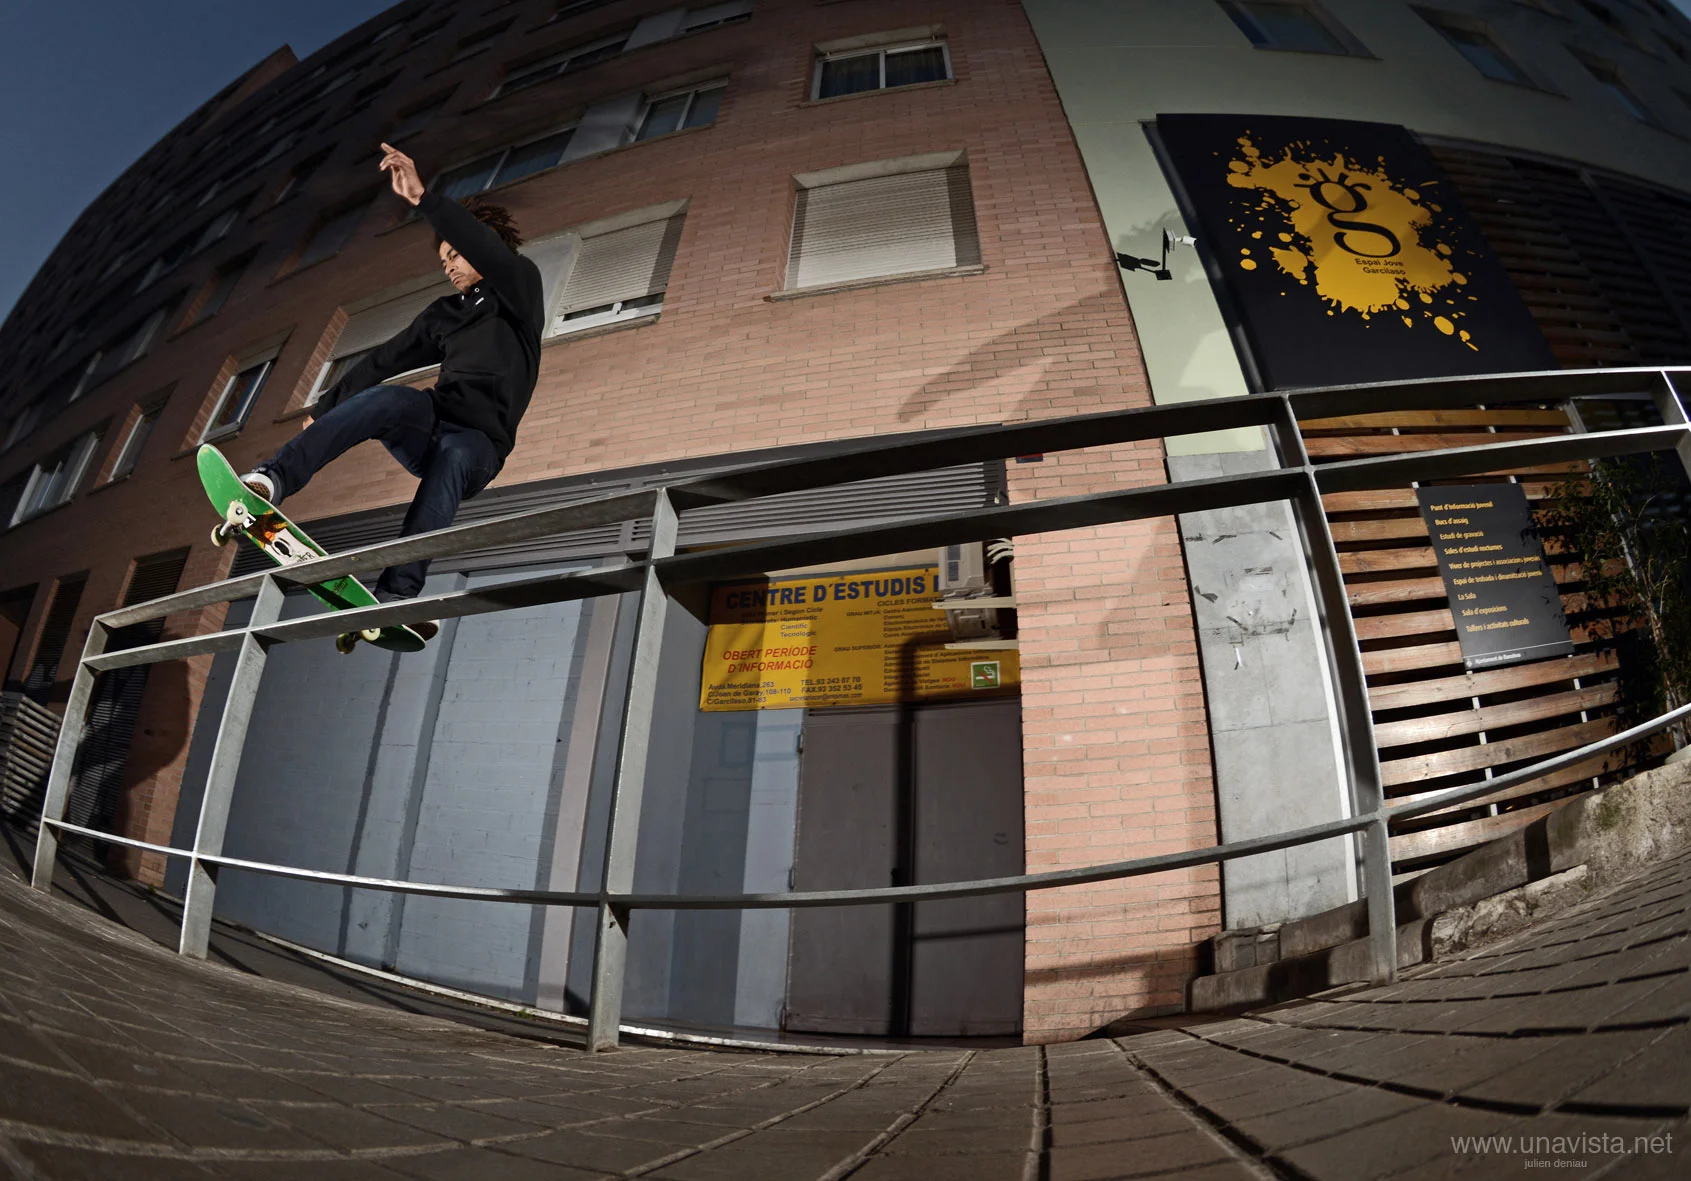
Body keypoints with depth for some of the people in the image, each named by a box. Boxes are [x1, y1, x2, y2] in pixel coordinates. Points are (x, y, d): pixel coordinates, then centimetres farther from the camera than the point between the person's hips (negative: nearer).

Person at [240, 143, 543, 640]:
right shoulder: (444, 313, 27)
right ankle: (273, 479, -48)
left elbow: (488, 251, -14)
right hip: (431, 431, 4)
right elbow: (385, 360, 23)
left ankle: (395, 595, -57)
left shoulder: (521, 290, 9)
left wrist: (423, 198, -25)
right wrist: (325, 407, 15)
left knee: (452, 457, -40)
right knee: (397, 398, -30)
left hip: (478, 445, -4)